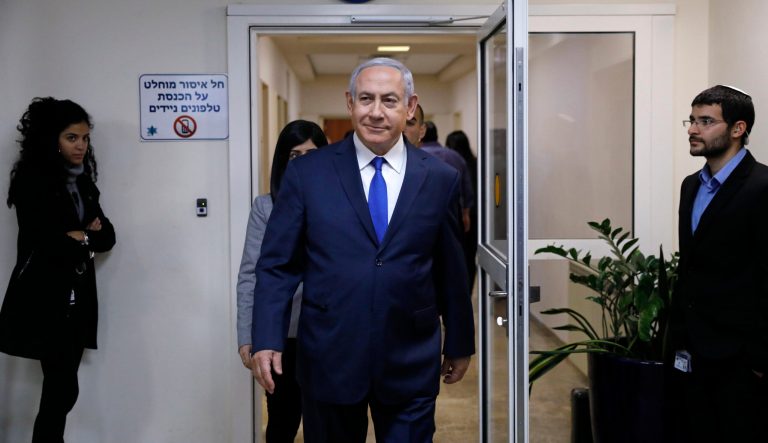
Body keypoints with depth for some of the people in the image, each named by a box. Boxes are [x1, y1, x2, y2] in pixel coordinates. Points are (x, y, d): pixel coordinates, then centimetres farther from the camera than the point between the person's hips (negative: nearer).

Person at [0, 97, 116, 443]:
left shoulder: (83, 182, 14)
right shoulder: (32, 180, -7)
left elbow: (107, 236, 9)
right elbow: (44, 241, -17)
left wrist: (81, 238, -11)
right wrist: (87, 238, -4)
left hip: (78, 296, 7)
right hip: (44, 297, -7)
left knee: (60, 389, 8)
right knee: (63, 389, -10)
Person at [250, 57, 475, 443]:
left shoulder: (440, 179, 1)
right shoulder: (307, 173, -2)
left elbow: (452, 271, 7)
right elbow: (277, 265, -1)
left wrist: (460, 343, 13)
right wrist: (267, 341, -9)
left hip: (411, 365, 1)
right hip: (329, 359, 0)